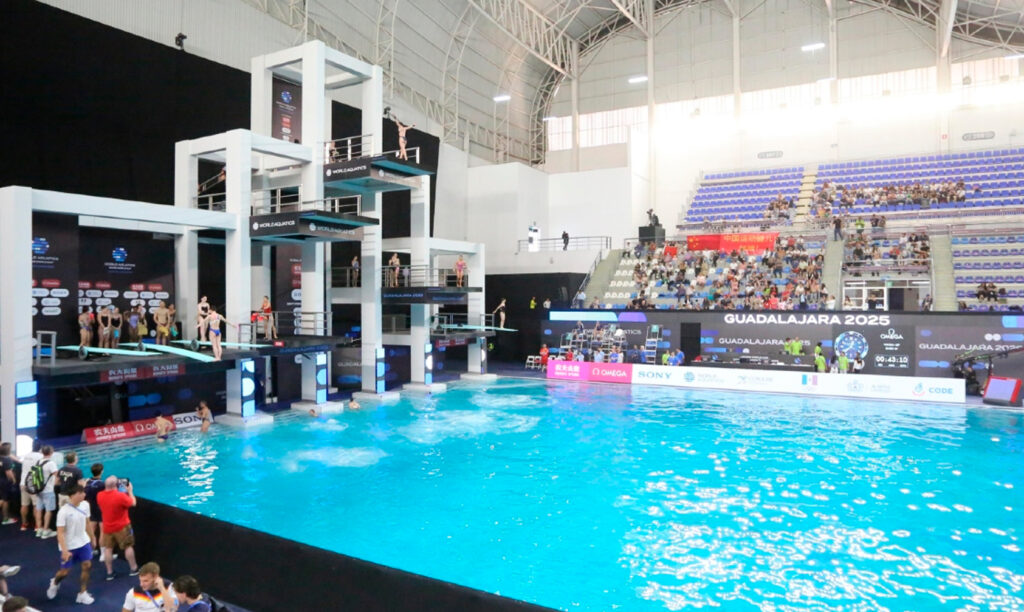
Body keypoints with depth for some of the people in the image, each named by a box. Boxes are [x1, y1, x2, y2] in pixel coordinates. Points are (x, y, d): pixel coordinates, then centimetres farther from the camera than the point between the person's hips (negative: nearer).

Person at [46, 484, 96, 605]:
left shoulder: (85, 505, -7)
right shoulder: (64, 511, -24)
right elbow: (60, 532, -20)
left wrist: (92, 538, 15)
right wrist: (64, 550, -25)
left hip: (83, 542, 4)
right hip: (69, 546, -4)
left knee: (87, 566, 0)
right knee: (65, 571, 9)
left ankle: (82, 594, 14)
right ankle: (54, 583, 44)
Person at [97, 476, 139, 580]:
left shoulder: (99, 495, -10)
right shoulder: (121, 495, -26)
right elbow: (133, 503, -11)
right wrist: (130, 491, -2)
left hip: (107, 527, 4)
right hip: (122, 527, -4)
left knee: (108, 548, 15)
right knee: (128, 546, 10)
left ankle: (109, 572, 19)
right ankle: (134, 569, 20)